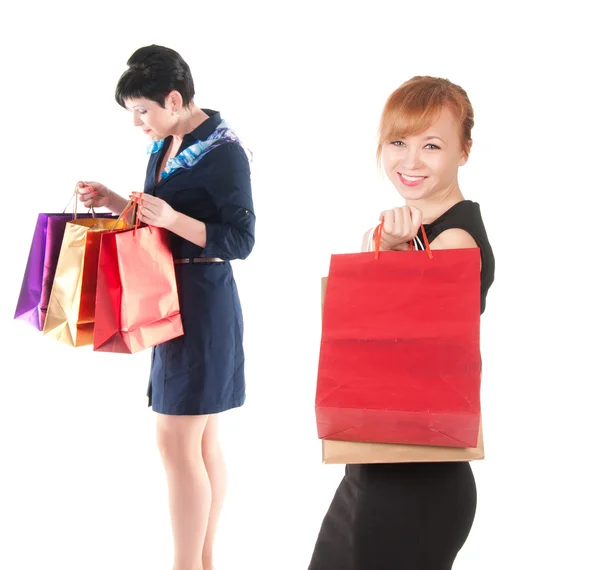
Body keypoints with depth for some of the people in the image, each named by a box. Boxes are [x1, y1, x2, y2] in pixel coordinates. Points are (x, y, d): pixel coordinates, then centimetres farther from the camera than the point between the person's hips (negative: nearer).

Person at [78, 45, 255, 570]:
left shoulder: (224, 151, -13)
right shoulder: (165, 145, 11)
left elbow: (241, 240, -15)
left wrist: (173, 219, -27)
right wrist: (113, 202, 5)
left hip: (204, 303, -9)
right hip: (171, 299, 9)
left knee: (177, 441, -7)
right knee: (201, 441, 13)